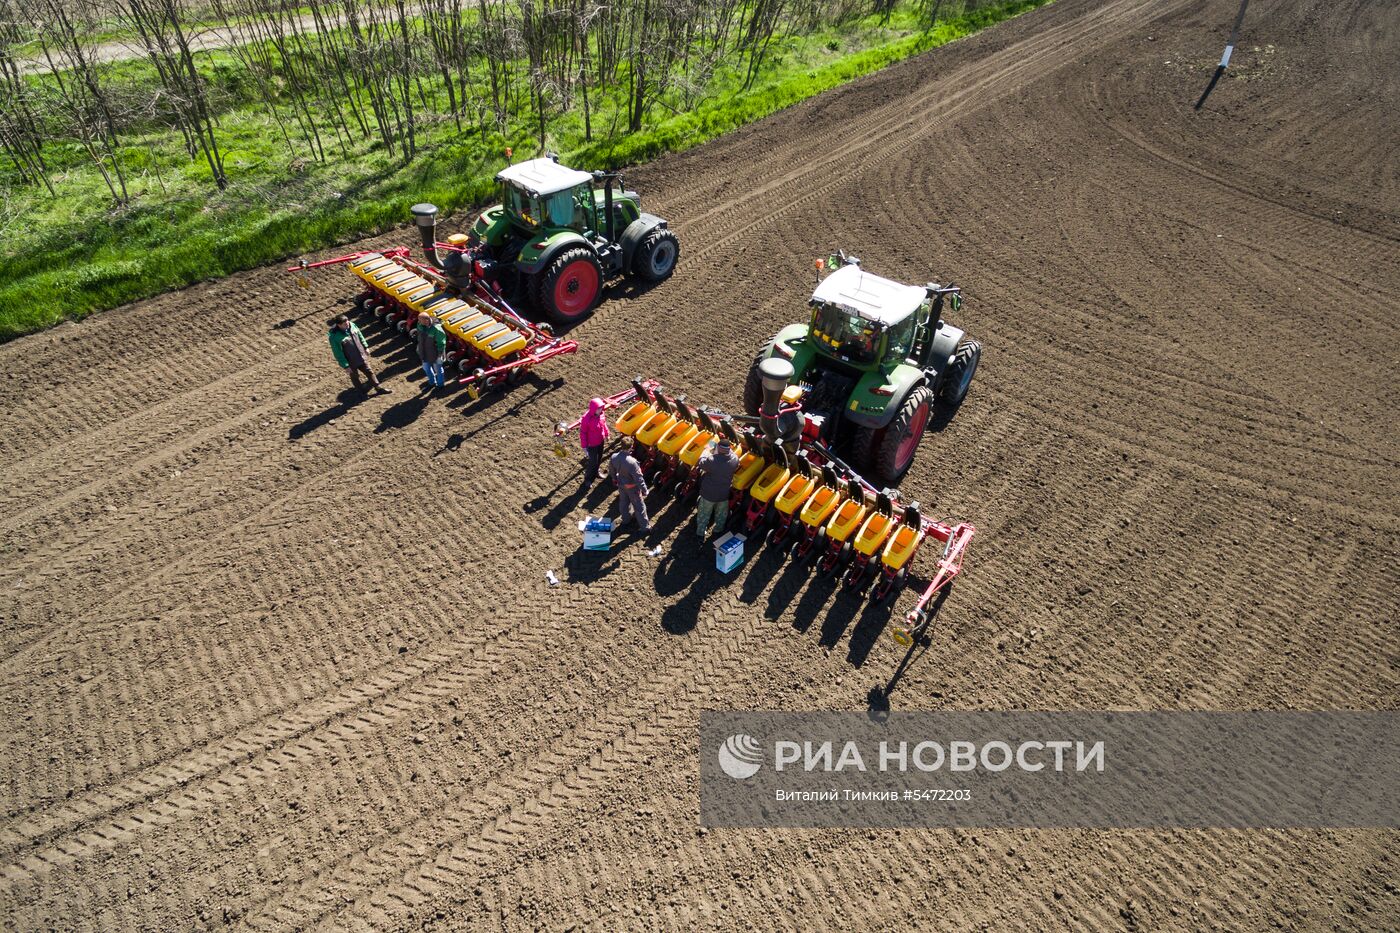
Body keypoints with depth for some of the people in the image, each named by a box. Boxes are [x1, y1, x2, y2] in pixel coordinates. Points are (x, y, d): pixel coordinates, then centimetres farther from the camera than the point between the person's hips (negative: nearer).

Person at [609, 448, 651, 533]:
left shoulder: (614, 457, -19)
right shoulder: (631, 462, -38)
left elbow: (611, 469, 2)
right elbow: (638, 478, -28)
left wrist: (614, 478, 21)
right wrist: (644, 489, -15)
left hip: (621, 484, 6)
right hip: (632, 487, -6)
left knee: (623, 502, 29)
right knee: (639, 506, 12)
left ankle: (625, 519, 51)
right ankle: (644, 526, 27)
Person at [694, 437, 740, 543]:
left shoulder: (711, 460, -34)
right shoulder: (734, 460, -23)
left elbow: (701, 463, -12)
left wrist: (707, 451, 0)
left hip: (708, 494, -3)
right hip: (724, 494, 3)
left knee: (704, 514, 21)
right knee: (721, 515, 28)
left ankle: (701, 534, 34)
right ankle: (719, 532, 48)